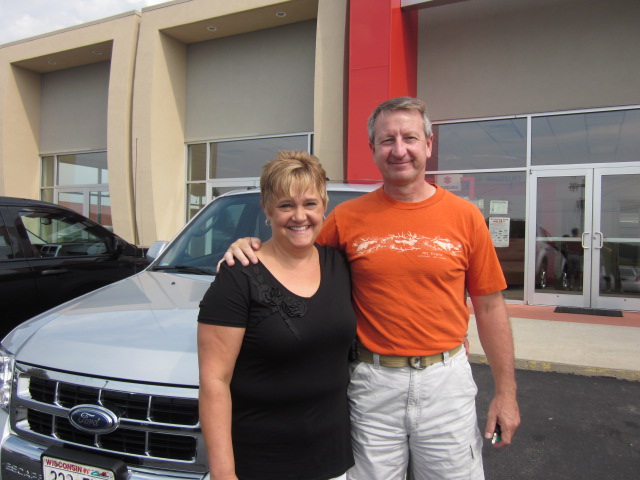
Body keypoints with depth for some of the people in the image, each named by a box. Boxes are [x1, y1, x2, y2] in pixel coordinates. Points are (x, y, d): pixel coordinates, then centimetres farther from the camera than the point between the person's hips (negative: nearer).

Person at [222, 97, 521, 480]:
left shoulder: (464, 216, -2)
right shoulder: (348, 218, -3)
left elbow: (489, 307, 2)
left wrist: (506, 392, 3)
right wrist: (255, 247, -12)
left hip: (445, 380, 0)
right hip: (373, 382, 0)